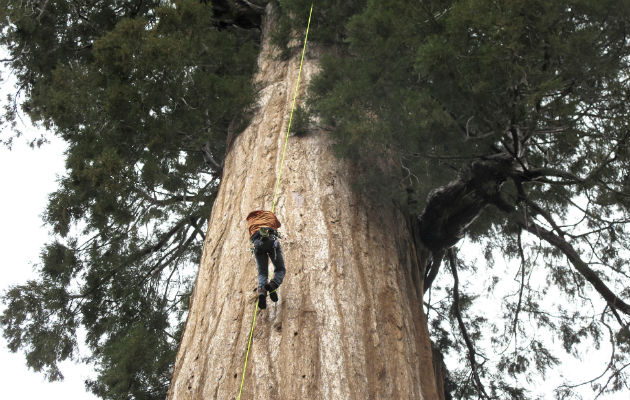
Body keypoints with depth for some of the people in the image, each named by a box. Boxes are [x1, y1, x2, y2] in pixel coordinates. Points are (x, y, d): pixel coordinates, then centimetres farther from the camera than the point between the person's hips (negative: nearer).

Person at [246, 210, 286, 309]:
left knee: (262, 273, 6)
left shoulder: (250, 221, 34)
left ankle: (262, 292, -25)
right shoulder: (269, 214, 32)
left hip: (257, 243, 1)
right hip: (271, 240, -1)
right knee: (280, 269, 7)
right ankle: (272, 285, -25)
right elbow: (278, 224, 50)